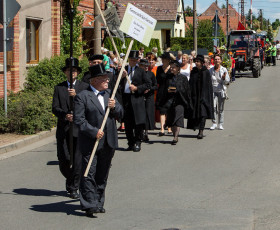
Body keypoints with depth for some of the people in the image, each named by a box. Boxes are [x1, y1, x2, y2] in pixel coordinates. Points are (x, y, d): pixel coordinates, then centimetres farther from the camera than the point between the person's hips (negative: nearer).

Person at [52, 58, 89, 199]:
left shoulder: (84, 87, 8)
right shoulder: (59, 88, 11)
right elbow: (55, 108, 3)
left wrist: (76, 96, -21)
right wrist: (65, 115, -16)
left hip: (79, 128, -1)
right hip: (63, 129, 1)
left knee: (78, 160, -6)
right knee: (63, 159, 1)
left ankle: (74, 188, 5)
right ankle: (69, 179, 29)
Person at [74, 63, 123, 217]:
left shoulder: (109, 94, 14)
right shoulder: (82, 97, -6)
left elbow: (120, 114, 15)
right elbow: (79, 119, -12)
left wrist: (114, 107, -7)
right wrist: (94, 131, -19)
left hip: (108, 143, 6)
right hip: (90, 143, -6)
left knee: (102, 175, 12)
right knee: (89, 174, -8)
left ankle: (98, 203, 20)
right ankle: (89, 205, -7)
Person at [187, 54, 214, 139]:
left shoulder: (206, 72, -3)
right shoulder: (193, 72, 8)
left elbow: (209, 85, -3)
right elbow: (190, 84, 10)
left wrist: (208, 96, -9)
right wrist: (190, 95, 3)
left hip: (203, 95, -4)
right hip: (195, 95, 4)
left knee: (202, 113, -11)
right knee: (195, 113, 6)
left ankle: (201, 131, -15)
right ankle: (200, 131, 21)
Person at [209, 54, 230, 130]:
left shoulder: (224, 70, 2)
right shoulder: (211, 70, 7)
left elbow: (227, 81, 2)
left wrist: (224, 78, -18)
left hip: (221, 90, -1)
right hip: (213, 90, 1)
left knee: (221, 108, 2)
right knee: (213, 107, -15)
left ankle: (220, 124, 11)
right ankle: (214, 123, -8)